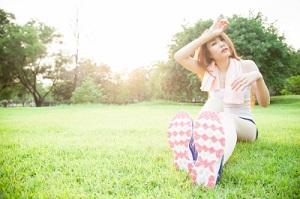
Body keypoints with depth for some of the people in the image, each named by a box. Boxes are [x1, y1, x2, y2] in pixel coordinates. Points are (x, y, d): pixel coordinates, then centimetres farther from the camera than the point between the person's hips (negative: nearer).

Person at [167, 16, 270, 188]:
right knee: (214, 102, -31)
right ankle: (193, 147, -60)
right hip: (218, 125, 2)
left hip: (245, 126, -2)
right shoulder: (207, 71, 2)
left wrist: (258, 76, -31)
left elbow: (264, 103, -11)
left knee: (226, 120, -38)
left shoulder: (247, 66, -3)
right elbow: (179, 56, -14)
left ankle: (215, 163, -70)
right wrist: (208, 34, -14)